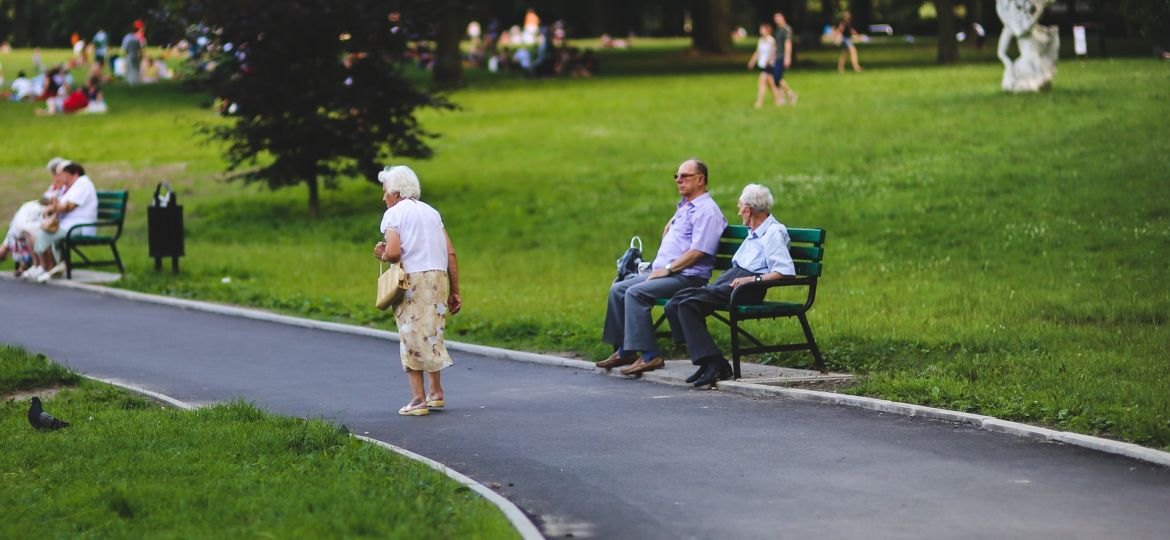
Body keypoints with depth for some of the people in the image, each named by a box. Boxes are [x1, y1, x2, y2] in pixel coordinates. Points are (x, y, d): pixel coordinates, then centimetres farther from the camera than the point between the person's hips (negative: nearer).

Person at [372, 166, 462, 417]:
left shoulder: (393, 213, -1)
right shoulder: (431, 212, 17)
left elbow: (393, 252, -16)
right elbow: (450, 253, 10)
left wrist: (382, 255, 7)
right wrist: (454, 291, 12)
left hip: (412, 279, -6)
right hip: (439, 276, 6)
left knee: (412, 338, 0)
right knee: (432, 334, 18)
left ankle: (418, 398, -3)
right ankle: (436, 392, 19)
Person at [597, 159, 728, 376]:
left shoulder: (706, 211, -11)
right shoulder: (684, 207, 21)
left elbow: (698, 251, -20)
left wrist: (668, 269, -18)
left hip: (687, 277, -10)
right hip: (665, 272, 10)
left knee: (635, 292, -27)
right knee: (618, 289, 2)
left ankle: (649, 355, -28)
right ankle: (624, 351, 2)